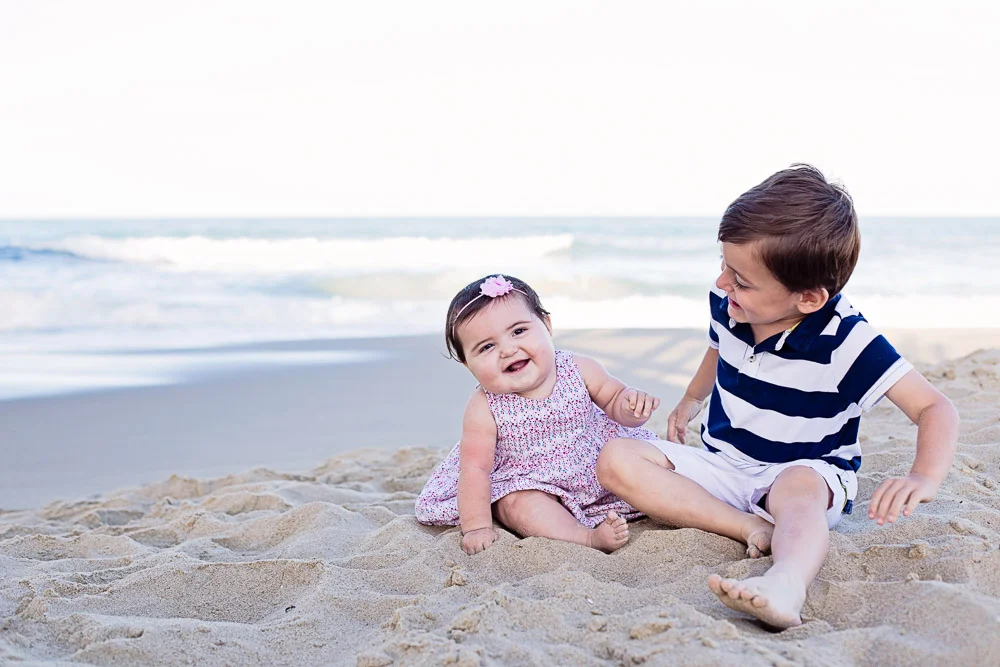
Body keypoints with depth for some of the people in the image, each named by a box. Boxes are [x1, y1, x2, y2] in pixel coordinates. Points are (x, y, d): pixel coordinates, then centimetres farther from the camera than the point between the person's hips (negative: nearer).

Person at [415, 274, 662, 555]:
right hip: (531, 485, -4)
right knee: (516, 503, -32)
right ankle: (586, 537, -41)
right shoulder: (484, 409, -21)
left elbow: (614, 399, -1)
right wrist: (477, 526, -21)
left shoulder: (579, 370, -15)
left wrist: (633, 405, -24)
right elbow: (475, 469, -18)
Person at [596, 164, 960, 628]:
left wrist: (924, 478, -40)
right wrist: (692, 400, 18)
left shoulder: (845, 342, -22)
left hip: (807, 471, -6)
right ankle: (754, 530, -32)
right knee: (617, 460, -18)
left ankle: (785, 583, -75)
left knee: (796, 487, -43)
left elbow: (935, 408, -24)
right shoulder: (728, 304, -5)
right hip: (722, 464, 6)